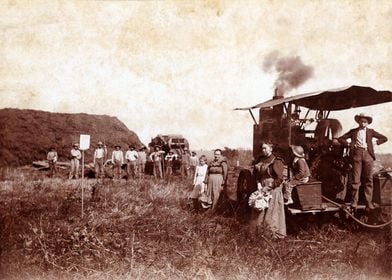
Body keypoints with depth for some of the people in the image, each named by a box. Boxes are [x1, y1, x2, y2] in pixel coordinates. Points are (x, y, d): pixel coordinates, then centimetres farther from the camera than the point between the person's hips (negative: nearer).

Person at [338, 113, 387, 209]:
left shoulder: (370, 131, 17)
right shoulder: (353, 131, 14)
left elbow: (384, 138, 17)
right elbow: (340, 139, 13)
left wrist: (376, 143, 3)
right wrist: (349, 144, 0)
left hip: (368, 155, 1)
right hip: (356, 154, -1)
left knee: (369, 179, 0)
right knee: (355, 179, -4)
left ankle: (369, 201, 5)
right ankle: (354, 201, 2)